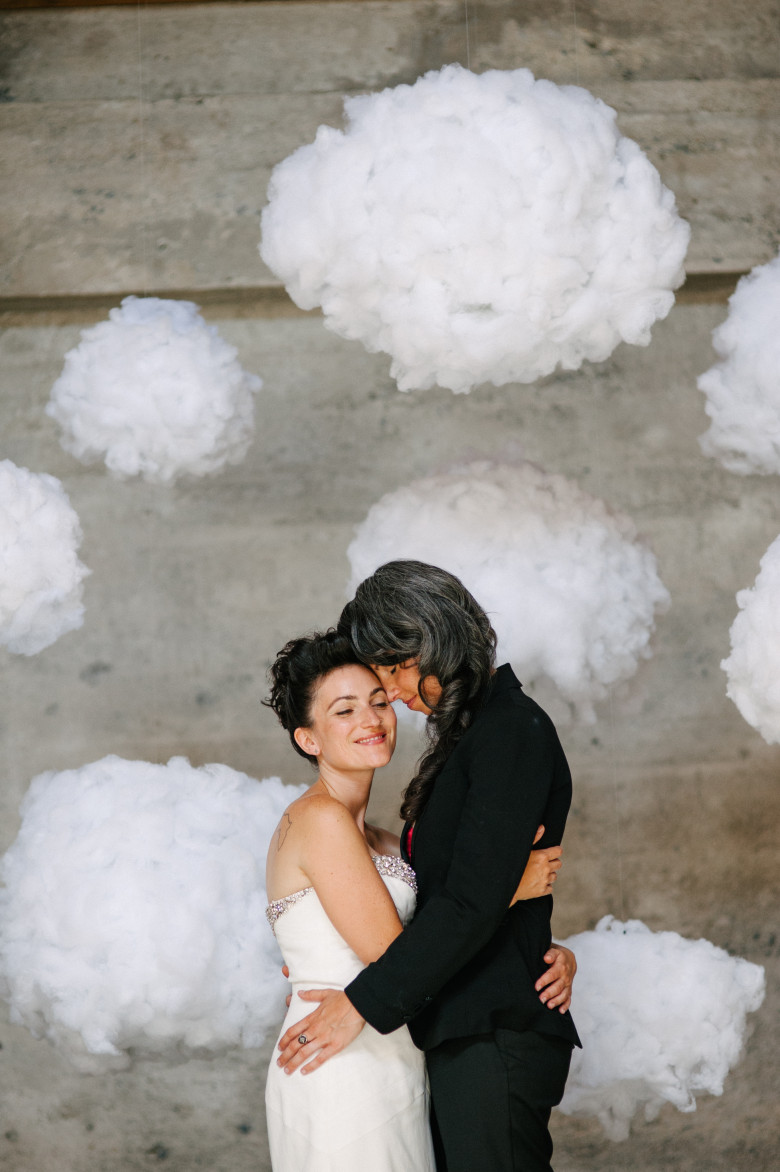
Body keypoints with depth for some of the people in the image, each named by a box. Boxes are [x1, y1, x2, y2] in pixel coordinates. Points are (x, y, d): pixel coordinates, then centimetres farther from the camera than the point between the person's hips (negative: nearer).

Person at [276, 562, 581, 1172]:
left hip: (494, 1035, -9)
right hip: (459, 1031, 9)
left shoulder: (513, 731, -13)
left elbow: (474, 902, -20)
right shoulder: (468, 731, 15)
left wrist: (364, 1001, -17)